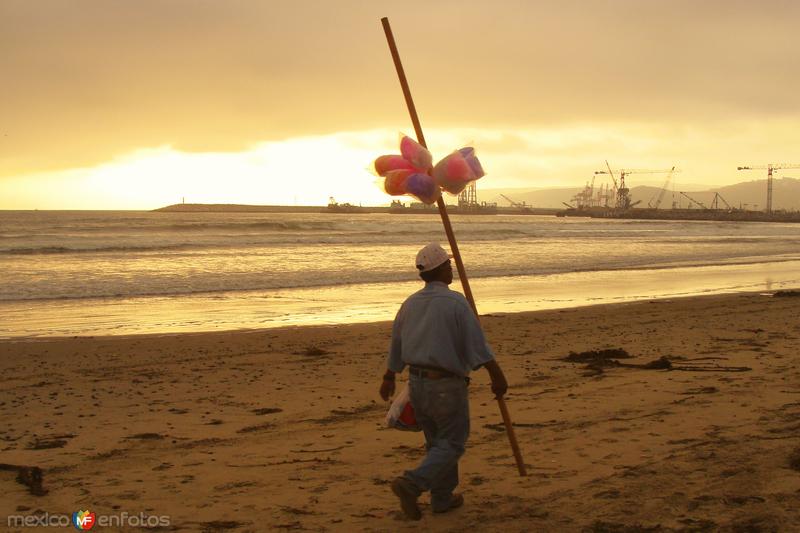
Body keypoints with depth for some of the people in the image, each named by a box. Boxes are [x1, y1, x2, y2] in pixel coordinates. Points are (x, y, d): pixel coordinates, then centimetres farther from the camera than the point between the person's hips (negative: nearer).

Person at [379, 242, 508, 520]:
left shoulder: (410, 303, 6)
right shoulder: (455, 301, -14)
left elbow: (395, 346, 17)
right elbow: (478, 345, -17)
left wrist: (389, 379, 29)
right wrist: (497, 376, -11)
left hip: (417, 383, 7)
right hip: (447, 385, -7)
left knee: (437, 441, 19)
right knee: (452, 444, 3)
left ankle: (442, 497, 24)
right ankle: (411, 484, -15)